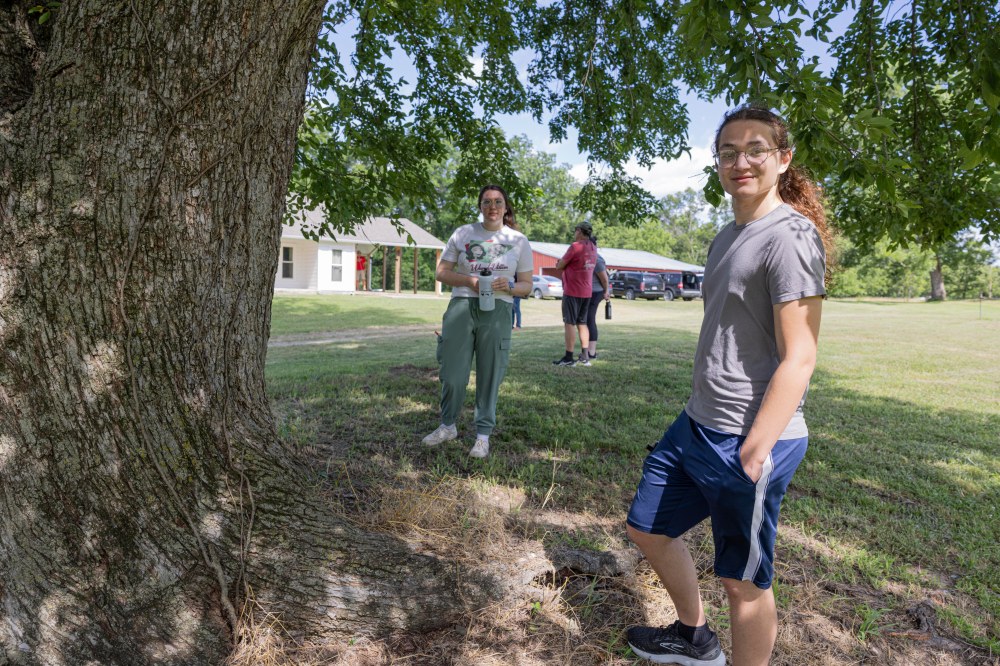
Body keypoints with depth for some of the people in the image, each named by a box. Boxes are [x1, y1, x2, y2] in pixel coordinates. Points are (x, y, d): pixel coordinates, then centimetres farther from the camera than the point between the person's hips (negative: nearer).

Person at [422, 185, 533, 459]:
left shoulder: (519, 241, 9)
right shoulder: (463, 233, 9)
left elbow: (526, 285, 10)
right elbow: (441, 272, 8)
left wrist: (509, 286, -13)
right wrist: (469, 280, -10)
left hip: (497, 312, 0)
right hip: (461, 306, 1)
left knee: (490, 376, 3)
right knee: (452, 373, 4)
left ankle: (483, 435, 18)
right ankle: (448, 426, 26)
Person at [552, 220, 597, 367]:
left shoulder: (575, 246, -14)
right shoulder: (593, 249, 10)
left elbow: (559, 266, -9)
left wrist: (560, 263, 12)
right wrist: (564, 263, 10)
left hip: (572, 292, -7)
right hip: (586, 292, 7)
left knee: (570, 323, -2)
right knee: (582, 323, 13)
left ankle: (569, 357, -1)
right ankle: (585, 357, 12)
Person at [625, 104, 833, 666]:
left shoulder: (790, 235, -15)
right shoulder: (728, 235, 12)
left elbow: (799, 358, -20)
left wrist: (752, 454, -24)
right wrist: (701, 418, 20)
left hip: (748, 441, -9)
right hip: (698, 425, 10)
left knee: (744, 580, 8)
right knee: (648, 527, 21)